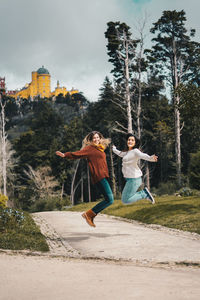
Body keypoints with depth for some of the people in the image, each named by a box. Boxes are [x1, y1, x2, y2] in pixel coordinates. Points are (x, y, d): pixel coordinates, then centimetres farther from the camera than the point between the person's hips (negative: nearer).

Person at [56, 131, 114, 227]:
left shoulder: (100, 149, 19)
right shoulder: (89, 148, -5)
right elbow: (76, 154, -11)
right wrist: (65, 155, -22)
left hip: (103, 177, 9)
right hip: (98, 177, -9)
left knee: (108, 199, 9)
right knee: (110, 200, -13)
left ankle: (90, 216, 12)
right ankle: (88, 214, -6)